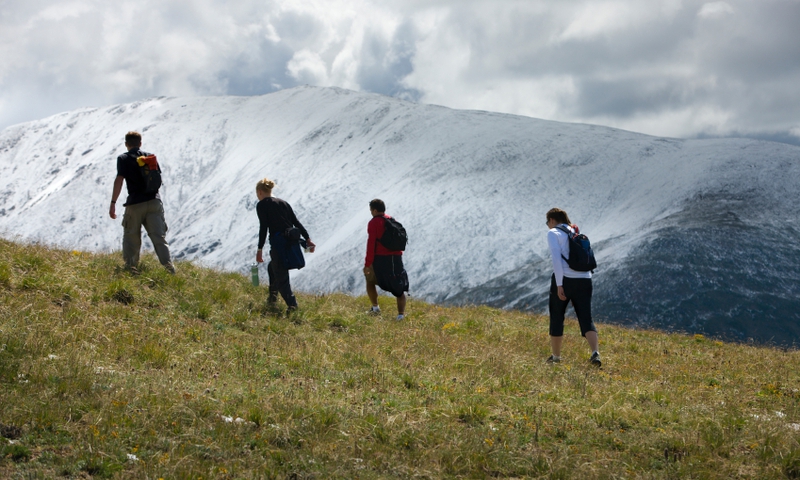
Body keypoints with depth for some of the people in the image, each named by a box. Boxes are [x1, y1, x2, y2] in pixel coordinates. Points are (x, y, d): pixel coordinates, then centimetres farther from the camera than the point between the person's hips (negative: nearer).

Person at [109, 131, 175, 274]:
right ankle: (168, 265, -13)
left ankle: (131, 267, 11)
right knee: (158, 236, 0)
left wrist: (113, 203, -12)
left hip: (135, 203, -3)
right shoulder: (150, 157, 13)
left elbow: (119, 180, -11)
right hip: (154, 201, 3)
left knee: (131, 237, 11)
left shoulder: (123, 158, 0)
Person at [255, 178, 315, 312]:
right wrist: (307, 239, 9)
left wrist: (260, 249, -8)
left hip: (278, 242, -7)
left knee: (281, 277, -3)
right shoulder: (283, 203, 19)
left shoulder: (262, 205, 0)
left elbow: (263, 227, -9)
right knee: (272, 266, 29)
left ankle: (292, 305, -15)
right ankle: (273, 296, 33)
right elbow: (296, 222, 13)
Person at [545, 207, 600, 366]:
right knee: (586, 320, -1)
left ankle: (556, 356, 21)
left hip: (565, 280, -5)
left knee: (556, 318, 12)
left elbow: (556, 258, -12)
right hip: (585, 280, 5)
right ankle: (595, 353, -22)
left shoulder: (553, 233, 1)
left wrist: (559, 284, -16)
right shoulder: (578, 235, 21)